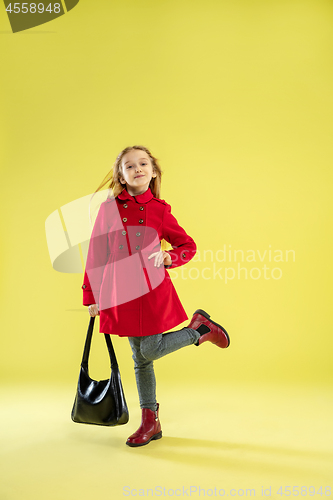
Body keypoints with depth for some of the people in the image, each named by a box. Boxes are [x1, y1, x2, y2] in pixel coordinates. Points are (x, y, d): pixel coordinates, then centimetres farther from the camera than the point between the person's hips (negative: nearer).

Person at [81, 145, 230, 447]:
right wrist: (91, 296, 9)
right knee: (140, 358, 9)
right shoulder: (109, 209, 4)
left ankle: (200, 327, 19)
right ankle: (151, 422, 24)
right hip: (121, 292, 2)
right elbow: (96, 255, 8)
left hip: (153, 289, -2)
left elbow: (189, 246, 9)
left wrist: (169, 257, -12)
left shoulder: (160, 210, 2)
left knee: (149, 351, -7)